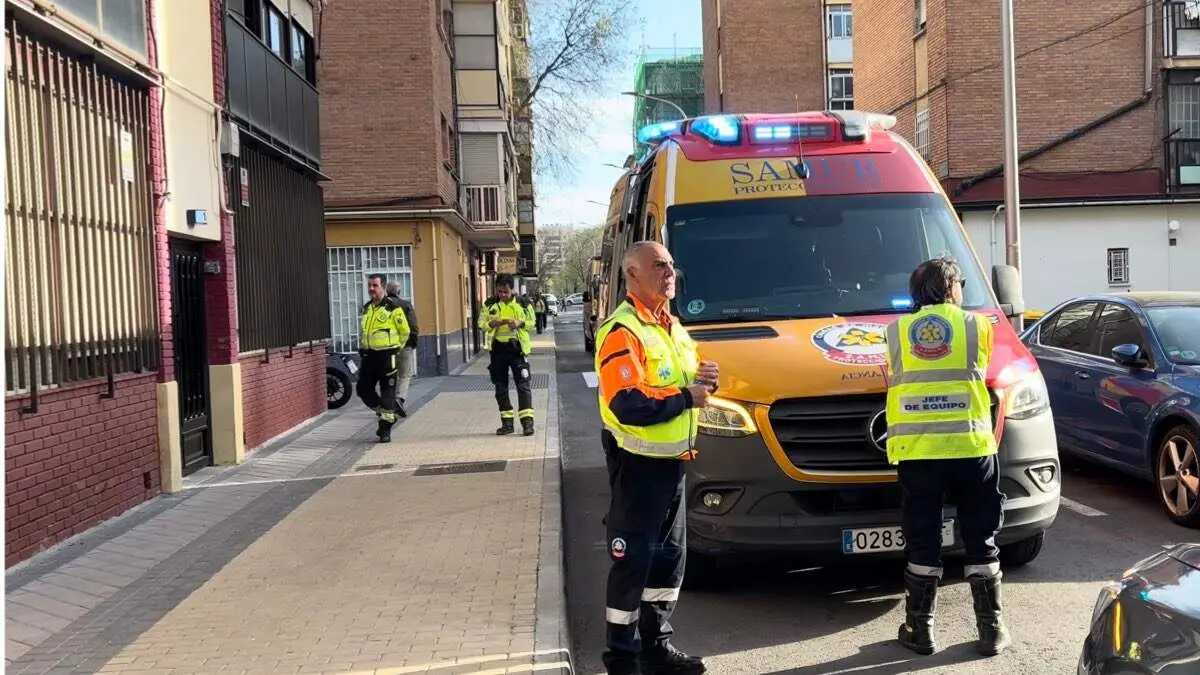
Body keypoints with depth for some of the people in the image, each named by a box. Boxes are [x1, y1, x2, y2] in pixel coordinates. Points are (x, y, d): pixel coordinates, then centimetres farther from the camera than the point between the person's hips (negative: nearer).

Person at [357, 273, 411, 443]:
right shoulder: (366, 308, 13)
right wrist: (363, 346, 16)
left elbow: (405, 331, -2)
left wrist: (394, 348, 4)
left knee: (387, 392, -2)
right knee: (363, 389, 7)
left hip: (386, 355, -7)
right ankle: (384, 413, 26)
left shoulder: (393, 307, -8)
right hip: (368, 355, 7)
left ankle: (386, 428, 4)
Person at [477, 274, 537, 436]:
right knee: (500, 387, 8)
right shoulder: (490, 304, 4)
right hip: (498, 348, 3)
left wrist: (520, 323, -15)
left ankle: (527, 421, -4)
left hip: (517, 347, -3)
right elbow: (481, 323, 6)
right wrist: (492, 323, -15)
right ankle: (507, 422, 17)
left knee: (523, 385, -6)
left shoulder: (523, 303, 0)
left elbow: (532, 322, 6)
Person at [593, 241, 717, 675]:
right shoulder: (622, 331, -18)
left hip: (672, 460, 9)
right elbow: (628, 405, -29)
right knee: (633, 561, 0)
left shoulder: (672, 325, 13)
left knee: (670, 556, 16)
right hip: (638, 463, -9)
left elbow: (687, 379, 22)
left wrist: (706, 378, -1)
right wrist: (684, 398, -19)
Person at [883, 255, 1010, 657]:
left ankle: (919, 629, 14)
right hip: (970, 446, 0)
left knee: (922, 542, 8)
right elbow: (983, 375, 17)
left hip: (916, 450, 1)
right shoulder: (977, 326, 6)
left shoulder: (896, 331, 9)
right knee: (981, 540, 11)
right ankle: (991, 630, 16)